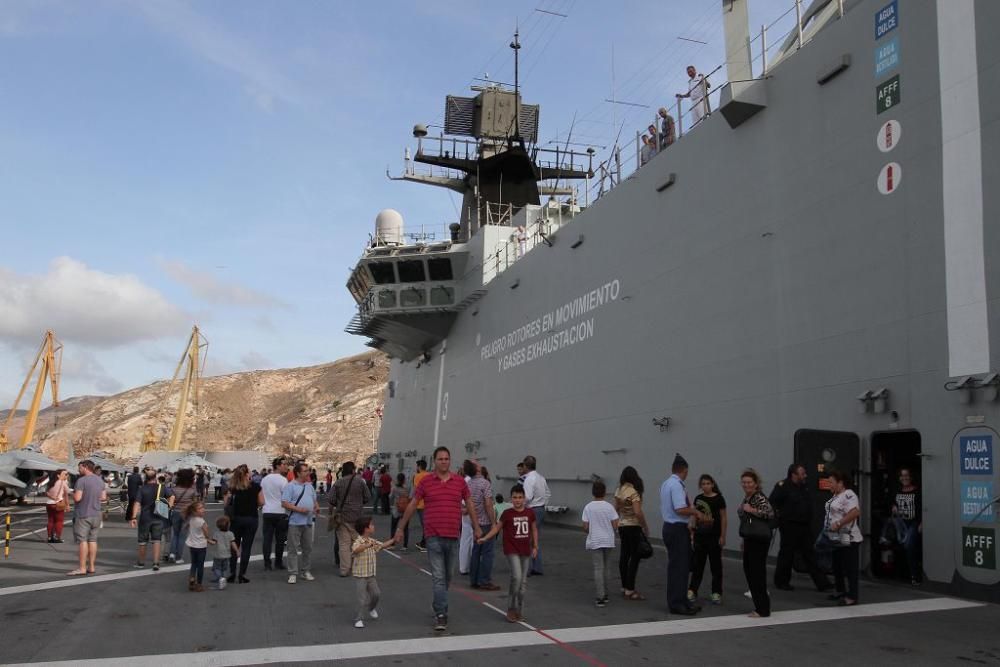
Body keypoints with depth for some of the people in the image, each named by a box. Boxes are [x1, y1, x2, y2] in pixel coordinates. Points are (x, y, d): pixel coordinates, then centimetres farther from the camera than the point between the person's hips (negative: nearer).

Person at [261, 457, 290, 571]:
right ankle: (278, 563, 11)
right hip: (280, 512, -5)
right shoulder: (283, 480, -11)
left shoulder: (264, 479, 10)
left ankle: (267, 563, 6)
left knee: (267, 538, 7)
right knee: (280, 539, 5)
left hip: (266, 512, 5)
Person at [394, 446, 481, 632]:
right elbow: (412, 505, 6)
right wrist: (400, 528, 8)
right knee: (438, 577, -7)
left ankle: (439, 606, 33)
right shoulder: (426, 482, -1)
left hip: (453, 536, 3)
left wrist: (476, 527, 16)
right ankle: (441, 615, -5)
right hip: (434, 537, -3)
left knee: (448, 576, 14)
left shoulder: (459, 481, 4)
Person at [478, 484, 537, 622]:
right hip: (512, 550, -4)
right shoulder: (507, 513, -7)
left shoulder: (530, 513, 1)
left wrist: (535, 546, 9)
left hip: (525, 550, 4)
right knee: (516, 577, -18)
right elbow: (497, 527, 1)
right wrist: (485, 538, -9)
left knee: (523, 581, 7)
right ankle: (511, 608, -1)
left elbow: (534, 530, 12)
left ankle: (519, 611, 20)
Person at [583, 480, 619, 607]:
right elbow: (615, 526, -6)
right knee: (606, 568, 15)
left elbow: (585, 527, -7)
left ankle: (600, 597, -5)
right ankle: (605, 594, 23)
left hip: (594, 542, -1)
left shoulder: (588, 507, -7)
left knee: (598, 568, 1)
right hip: (608, 541, 2)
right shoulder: (609, 506, -5)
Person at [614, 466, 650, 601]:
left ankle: (624, 587, 21)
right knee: (635, 557, -3)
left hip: (622, 526, 8)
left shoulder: (619, 490, 6)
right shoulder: (633, 492, -18)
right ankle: (630, 591, -2)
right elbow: (638, 513, -24)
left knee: (624, 556, 13)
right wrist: (645, 528, -14)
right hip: (633, 527, -8)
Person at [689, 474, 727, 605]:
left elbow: (723, 518, -5)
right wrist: (692, 533, 10)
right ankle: (692, 591, 14)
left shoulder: (718, 499, -7)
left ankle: (716, 593, 13)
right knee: (697, 564, 9)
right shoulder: (698, 498, 6)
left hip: (714, 536, -4)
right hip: (700, 535, 4)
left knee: (715, 564, 5)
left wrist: (723, 536, -8)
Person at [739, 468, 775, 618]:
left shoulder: (759, 497, -15)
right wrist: (744, 540, 25)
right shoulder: (746, 497, 12)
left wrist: (751, 510, -28)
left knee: (757, 572, -5)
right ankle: (760, 606, 23)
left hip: (760, 540, -9)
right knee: (749, 570, 12)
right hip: (750, 539, 9)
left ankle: (763, 610, 4)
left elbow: (770, 513, -31)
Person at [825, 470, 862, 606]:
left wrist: (838, 523, -28)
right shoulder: (836, 496, 14)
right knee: (837, 566, 19)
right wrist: (829, 526, 14)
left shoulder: (848, 495, -17)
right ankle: (841, 591, 31)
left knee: (850, 568, -4)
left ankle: (852, 597, 1)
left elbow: (855, 512, -30)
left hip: (848, 539, -10)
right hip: (837, 539, 11)